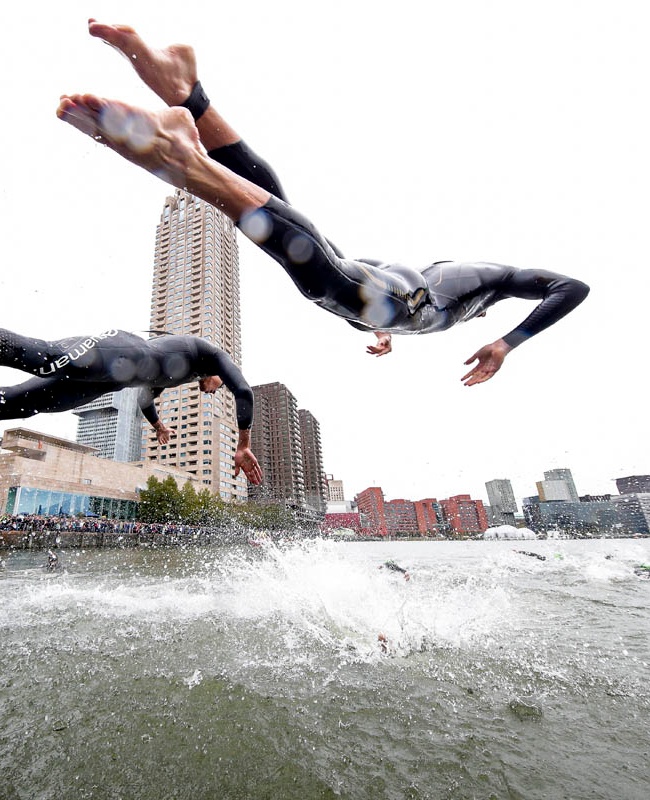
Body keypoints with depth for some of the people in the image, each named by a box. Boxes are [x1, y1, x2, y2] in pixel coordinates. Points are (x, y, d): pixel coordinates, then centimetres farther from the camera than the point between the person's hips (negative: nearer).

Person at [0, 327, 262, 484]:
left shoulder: (170, 371, 42)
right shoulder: (215, 354, 21)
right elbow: (244, 391, 4)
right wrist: (243, 446, 5)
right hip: (121, 352, -8)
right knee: (44, 357, -31)